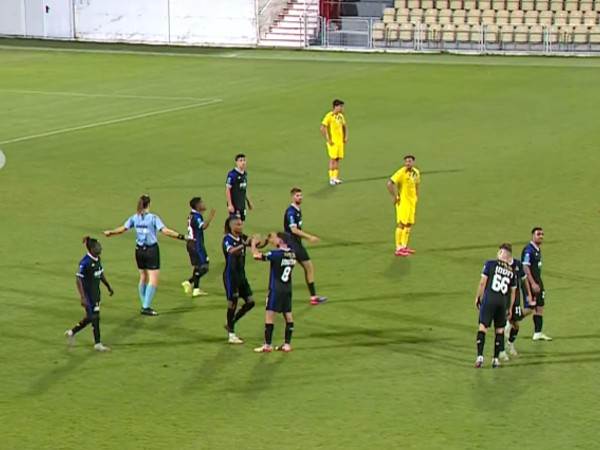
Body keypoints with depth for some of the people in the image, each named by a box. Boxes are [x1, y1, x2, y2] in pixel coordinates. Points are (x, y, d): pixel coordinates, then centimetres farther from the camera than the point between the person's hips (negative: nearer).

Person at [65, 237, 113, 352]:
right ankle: (97, 344, 8)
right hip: (88, 294, -9)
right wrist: (82, 298, -23)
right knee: (95, 317, -2)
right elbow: (78, 279, -20)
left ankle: (71, 332, 32)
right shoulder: (85, 262, -21)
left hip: (96, 293, 9)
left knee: (90, 317, 15)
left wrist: (109, 287, 21)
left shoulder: (97, 259, 4)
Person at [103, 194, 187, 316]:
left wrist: (110, 233, 21)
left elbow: (122, 229, 5)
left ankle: (145, 306, 24)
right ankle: (146, 307, -9)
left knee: (143, 278, 17)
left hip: (139, 250, 6)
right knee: (153, 280, -3)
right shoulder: (153, 218, -13)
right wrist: (180, 236, -23)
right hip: (151, 250, -6)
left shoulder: (134, 218, 1)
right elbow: (165, 231, -23)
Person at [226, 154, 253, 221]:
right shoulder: (232, 174, -15)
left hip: (242, 203, 8)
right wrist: (230, 204, -19)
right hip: (234, 203, -8)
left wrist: (248, 201, 19)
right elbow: (227, 190, -15)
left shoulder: (245, 174, 10)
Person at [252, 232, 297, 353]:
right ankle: (287, 344, 12)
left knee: (269, 315, -3)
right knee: (288, 315, 9)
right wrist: (272, 238, 17)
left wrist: (253, 243, 1)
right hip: (288, 289, 7)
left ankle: (267, 345, -4)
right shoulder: (292, 253, 4)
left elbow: (256, 255, -16)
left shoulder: (276, 254, -17)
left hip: (276, 289, -7)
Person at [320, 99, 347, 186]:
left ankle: (336, 177, 14)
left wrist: (346, 137, 12)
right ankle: (331, 179, 0)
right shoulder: (329, 116, -12)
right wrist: (328, 140, -16)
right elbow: (322, 128, -16)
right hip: (333, 141, -7)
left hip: (340, 141, 7)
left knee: (338, 159, 8)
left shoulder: (341, 116, 10)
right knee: (333, 159, -5)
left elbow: (345, 126, 24)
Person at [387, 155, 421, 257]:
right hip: (403, 201, -8)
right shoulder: (401, 172, -18)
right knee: (401, 224, -8)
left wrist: (416, 197, 17)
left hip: (412, 201, 8)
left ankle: (404, 246, 24)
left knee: (409, 224, 13)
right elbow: (389, 184, -25)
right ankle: (398, 249, -5)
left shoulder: (416, 172, 5)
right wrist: (394, 197, -20)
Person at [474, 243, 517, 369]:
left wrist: (478, 297, 9)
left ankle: (480, 356, -15)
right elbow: (513, 292, 15)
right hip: (503, 302, 3)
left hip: (489, 299, -3)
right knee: (500, 329, 12)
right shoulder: (511, 271, 13)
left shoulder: (490, 264, 3)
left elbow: (483, 282, -1)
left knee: (482, 326, -4)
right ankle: (496, 359, 13)